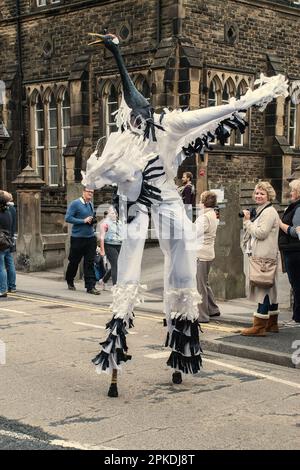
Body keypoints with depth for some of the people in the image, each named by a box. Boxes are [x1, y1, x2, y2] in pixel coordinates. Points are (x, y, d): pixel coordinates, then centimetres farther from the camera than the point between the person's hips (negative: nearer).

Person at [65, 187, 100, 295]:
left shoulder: (91, 205, 13)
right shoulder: (75, 204, -8)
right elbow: (68, 218, -15)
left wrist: (92, 220, 4)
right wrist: (84, 221, -17)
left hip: (90, 237, 5)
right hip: (78, 237, -5)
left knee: (90, 262, -1)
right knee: (74, 261, 8)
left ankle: (90, 286, -2)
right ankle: (70, 281, 31)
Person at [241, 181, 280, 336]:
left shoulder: (269, 212, -10)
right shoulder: (261, 211, 21)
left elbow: (261, 233, -19)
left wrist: (248, 221, -9)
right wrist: (248, 221, 10)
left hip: (265, 257, -11)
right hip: (261, 256, 11)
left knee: (263, 289, -11)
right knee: (269, 289, 14)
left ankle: (259, 326, -12)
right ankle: (272, 324, 21)